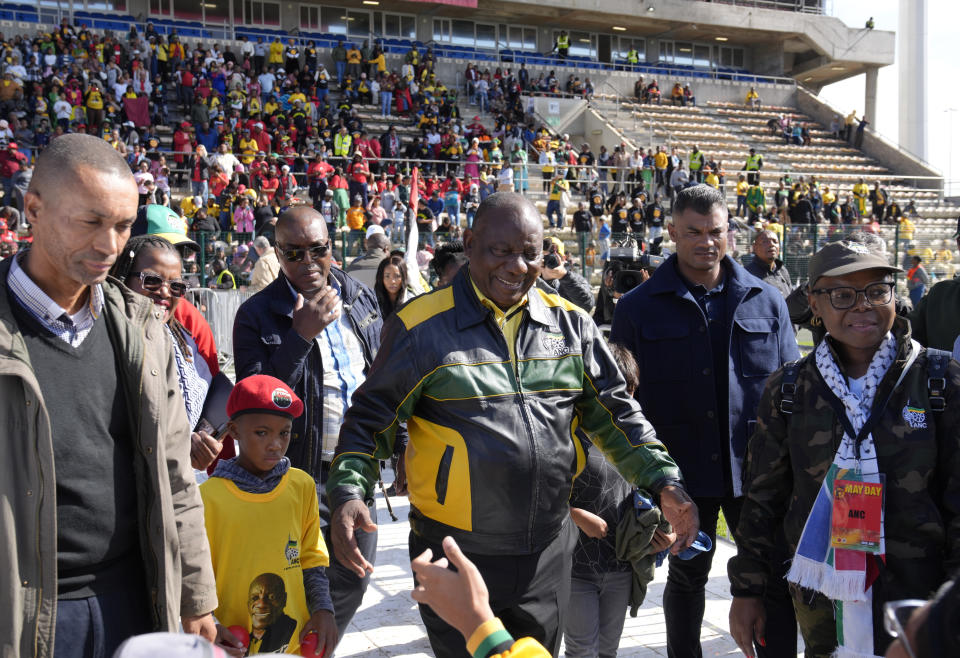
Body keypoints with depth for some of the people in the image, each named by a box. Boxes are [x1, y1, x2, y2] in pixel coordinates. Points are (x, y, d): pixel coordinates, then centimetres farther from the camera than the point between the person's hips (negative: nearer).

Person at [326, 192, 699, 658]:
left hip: (546, 555, 4)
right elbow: (370, 418, -3)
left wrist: (663, 483, 1)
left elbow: (615, 413, 11)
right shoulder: (422, 326, -8)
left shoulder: (570, 323, 4)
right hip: (455, 555, -3)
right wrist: (349, 492, -18)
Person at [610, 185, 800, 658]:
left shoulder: (766, 302, 4)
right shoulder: (638, 308, -1)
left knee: (776, 580, 5)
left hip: (755, 471, 1)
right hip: (681, 472, -1)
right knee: (687, 575, 16)